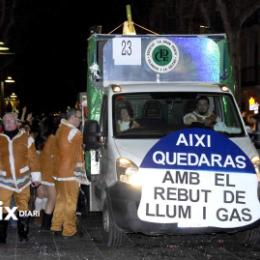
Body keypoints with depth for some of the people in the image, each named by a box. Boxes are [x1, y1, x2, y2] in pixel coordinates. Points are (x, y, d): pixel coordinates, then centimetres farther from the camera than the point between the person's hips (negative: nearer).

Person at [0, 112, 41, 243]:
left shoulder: (26, 138, 0)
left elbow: (33, 158, 0)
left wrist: (35, 176, -1)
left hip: (22, 179, 0)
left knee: (23, 208, 10)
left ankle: (23, 234, 22)